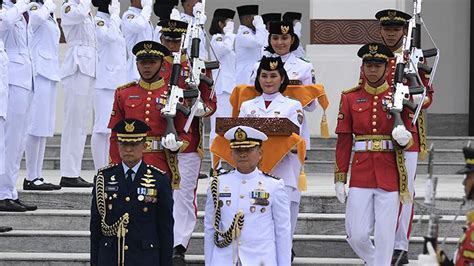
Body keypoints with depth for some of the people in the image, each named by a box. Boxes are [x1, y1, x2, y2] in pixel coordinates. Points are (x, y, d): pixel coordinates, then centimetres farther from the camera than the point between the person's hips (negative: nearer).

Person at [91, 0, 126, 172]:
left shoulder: (115, 21, 18)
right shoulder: (98, 21, -7)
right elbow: (110, 36, -29)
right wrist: (115, 14, -15)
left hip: (119, 83, 9)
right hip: (105, 83, -9)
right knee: (102, 127, -7)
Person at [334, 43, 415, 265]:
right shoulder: (350, 98, 6)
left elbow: (410, 138, 5)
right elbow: (343, 141, 7)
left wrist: (404, 139, -20)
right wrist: (339, 179, 3)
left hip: (389, 175, -1)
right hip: (360, 175, 1)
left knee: (385, 236, -1)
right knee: (357, 235, -1)